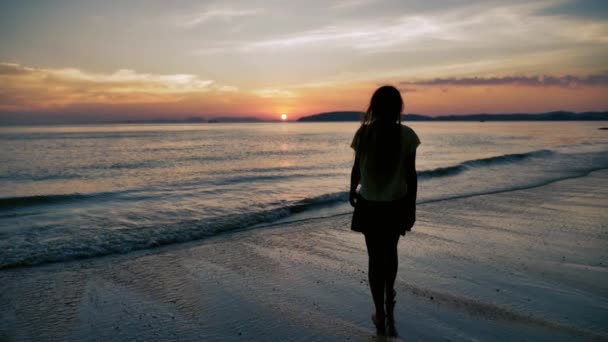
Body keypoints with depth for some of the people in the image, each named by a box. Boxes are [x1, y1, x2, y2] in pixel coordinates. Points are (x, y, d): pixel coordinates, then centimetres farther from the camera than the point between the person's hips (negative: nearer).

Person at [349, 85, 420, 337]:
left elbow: (357, 169, -2)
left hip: (369, 205, 0)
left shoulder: (363, 133, -10)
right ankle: (389, 296, 35)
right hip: (397, 205, 1)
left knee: (375, 258, 11)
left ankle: (381, 316, 19)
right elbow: (411, 175, -7)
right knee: (390, 252, 26)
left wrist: (352, 192, 17)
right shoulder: (407, 135, -10)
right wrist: (412, 208, 3)